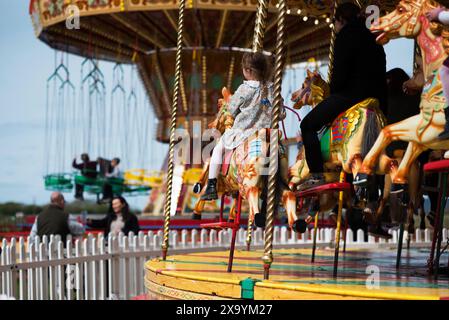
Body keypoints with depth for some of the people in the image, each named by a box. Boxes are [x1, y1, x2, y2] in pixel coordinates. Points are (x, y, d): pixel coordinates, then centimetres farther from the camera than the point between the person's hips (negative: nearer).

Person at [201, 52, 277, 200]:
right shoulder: (272, 88, -1)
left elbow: (232, 110, -1)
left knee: (219, 147, 21)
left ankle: (211, 187, 16)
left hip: (243, 132, -3)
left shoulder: (244, 89, -13)